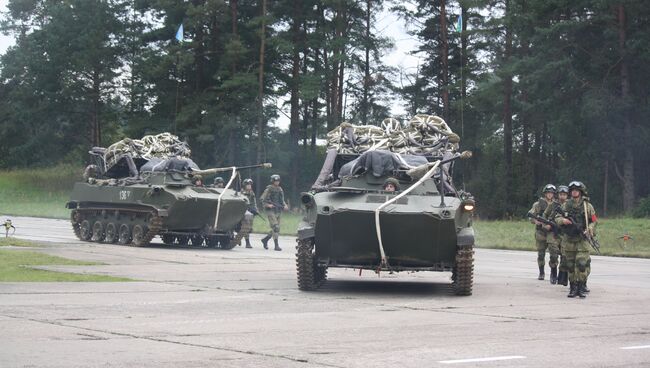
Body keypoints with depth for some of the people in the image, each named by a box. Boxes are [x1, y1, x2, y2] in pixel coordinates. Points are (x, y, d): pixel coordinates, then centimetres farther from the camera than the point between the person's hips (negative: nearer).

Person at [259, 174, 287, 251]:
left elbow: (282, 200, 21)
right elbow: (262, 199, -8)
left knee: (276, 229, 9)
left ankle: (265, 240, 27)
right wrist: (268, 205, -21)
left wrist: (285, 206, 2)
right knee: (275, 228, -16)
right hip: (271, 211, -7)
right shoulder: (269, 189, -6)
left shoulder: (280, 189, 14)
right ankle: (276, 245, -15)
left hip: (278, 211, 7)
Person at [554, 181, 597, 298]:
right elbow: (557, 218, 7)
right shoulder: (566, 205, 6)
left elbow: (594, 221, 7)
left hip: (582, 239, -3)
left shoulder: (587, 206, 1)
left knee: (581, 264, -13)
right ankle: (573, 287, 13)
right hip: (569, 240, 3)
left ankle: (581, 287, -5)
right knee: (570, 265, 6)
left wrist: (589, 229, -11)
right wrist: (563, 220, -14)